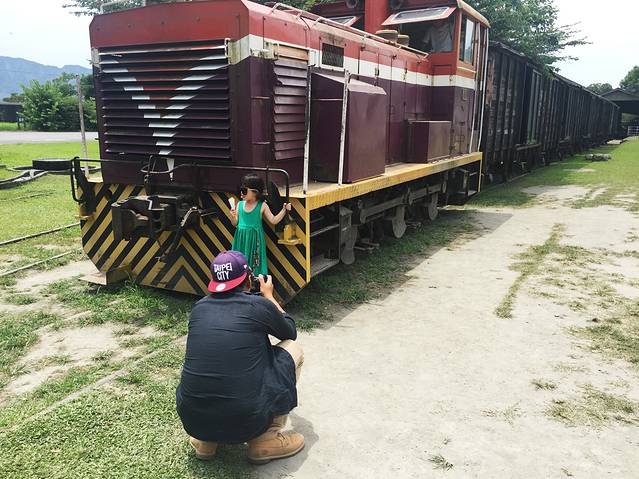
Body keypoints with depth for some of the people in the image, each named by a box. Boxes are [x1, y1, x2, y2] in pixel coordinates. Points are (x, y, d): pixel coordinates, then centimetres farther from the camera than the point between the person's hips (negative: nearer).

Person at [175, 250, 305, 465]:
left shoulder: (200, 307, 5)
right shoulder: (259, 305, -5)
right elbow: (290, 332, 17)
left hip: (191, 421, 5)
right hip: (245, 423, -4)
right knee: (293, 349, 14)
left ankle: (205, 440, 19)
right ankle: (266, 439, 10)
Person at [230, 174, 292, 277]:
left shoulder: (262, 206, -7)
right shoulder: (240, 204, 3)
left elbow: (273, 221, -4)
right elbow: (235, 223, 7)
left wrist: (284, 210, -13)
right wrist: (232, 216, -13)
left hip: (255, 239, -3)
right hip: (241, 238, 3)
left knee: (255, 265, 3)